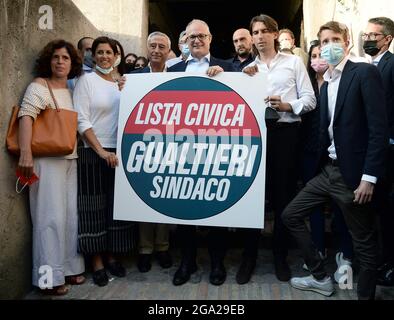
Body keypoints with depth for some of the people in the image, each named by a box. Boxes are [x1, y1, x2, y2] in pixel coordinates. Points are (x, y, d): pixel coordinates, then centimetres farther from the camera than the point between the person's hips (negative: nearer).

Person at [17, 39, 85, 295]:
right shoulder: (40, 86, -4)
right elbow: (26, 116, -17)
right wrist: (26, 154, -27)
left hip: (70, 159, 7)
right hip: (47, 159, -7)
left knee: (71, 214, 10)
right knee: (52, 216, -5)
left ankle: (69, 268, 23)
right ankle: (50, 277, 6)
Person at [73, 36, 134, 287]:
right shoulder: (86, 80, -2)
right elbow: (82, 121, -10)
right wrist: (101, 151, -15)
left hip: (118, 152, 5)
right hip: (94, 153, -4)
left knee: (117, 205, 9)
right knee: (95, 207, 1)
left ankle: (111, 256, 23)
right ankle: (97, 261, 13)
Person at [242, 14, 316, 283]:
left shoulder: (293, 62, 9)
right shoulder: (248, 68, 17)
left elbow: (309, 99, 1)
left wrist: (287, 106, -16)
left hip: (285, 132, -2)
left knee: (283, 194, 3)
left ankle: (280, 255, 19)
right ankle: (250, 253, 17)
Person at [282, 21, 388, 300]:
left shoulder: (365, 73, -9)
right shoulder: (326, 85, 15)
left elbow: (379, 128, -16)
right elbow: (328, 130, 13)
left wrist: (369, 177, -20)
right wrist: (323, 163, 5)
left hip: (353, 173, -8)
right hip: (329, 171, 8)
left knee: (364, 242, 4)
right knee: (291, 215, 12)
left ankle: (366, 294, 26)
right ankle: (320, 277, 26)